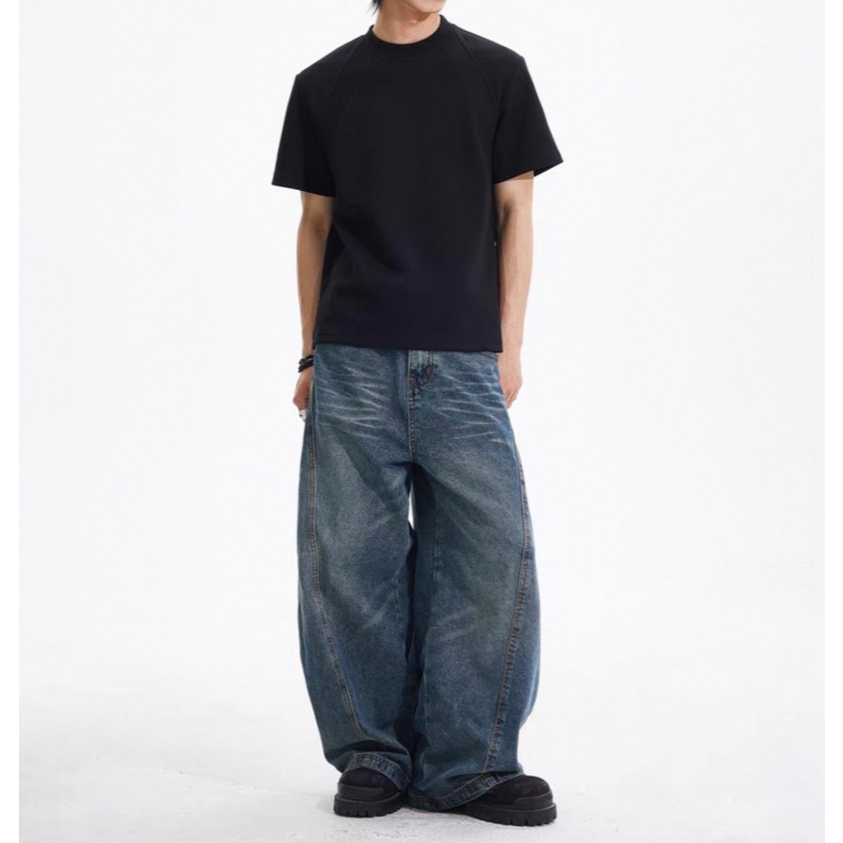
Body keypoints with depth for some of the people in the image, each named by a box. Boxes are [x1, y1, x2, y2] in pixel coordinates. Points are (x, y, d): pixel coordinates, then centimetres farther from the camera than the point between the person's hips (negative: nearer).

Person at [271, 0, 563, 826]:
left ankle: (468, 762, 6)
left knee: (491, 549, -6)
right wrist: (309, 355, 7)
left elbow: (514, 212, 6)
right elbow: (315, 224, 12)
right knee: (347, 557, 1)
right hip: (353, 363, 1)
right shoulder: (322, 85, 11)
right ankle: (373, 754, 15)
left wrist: (509, 345, -1)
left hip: (462, 360, -1)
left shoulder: (497, 72, 8)